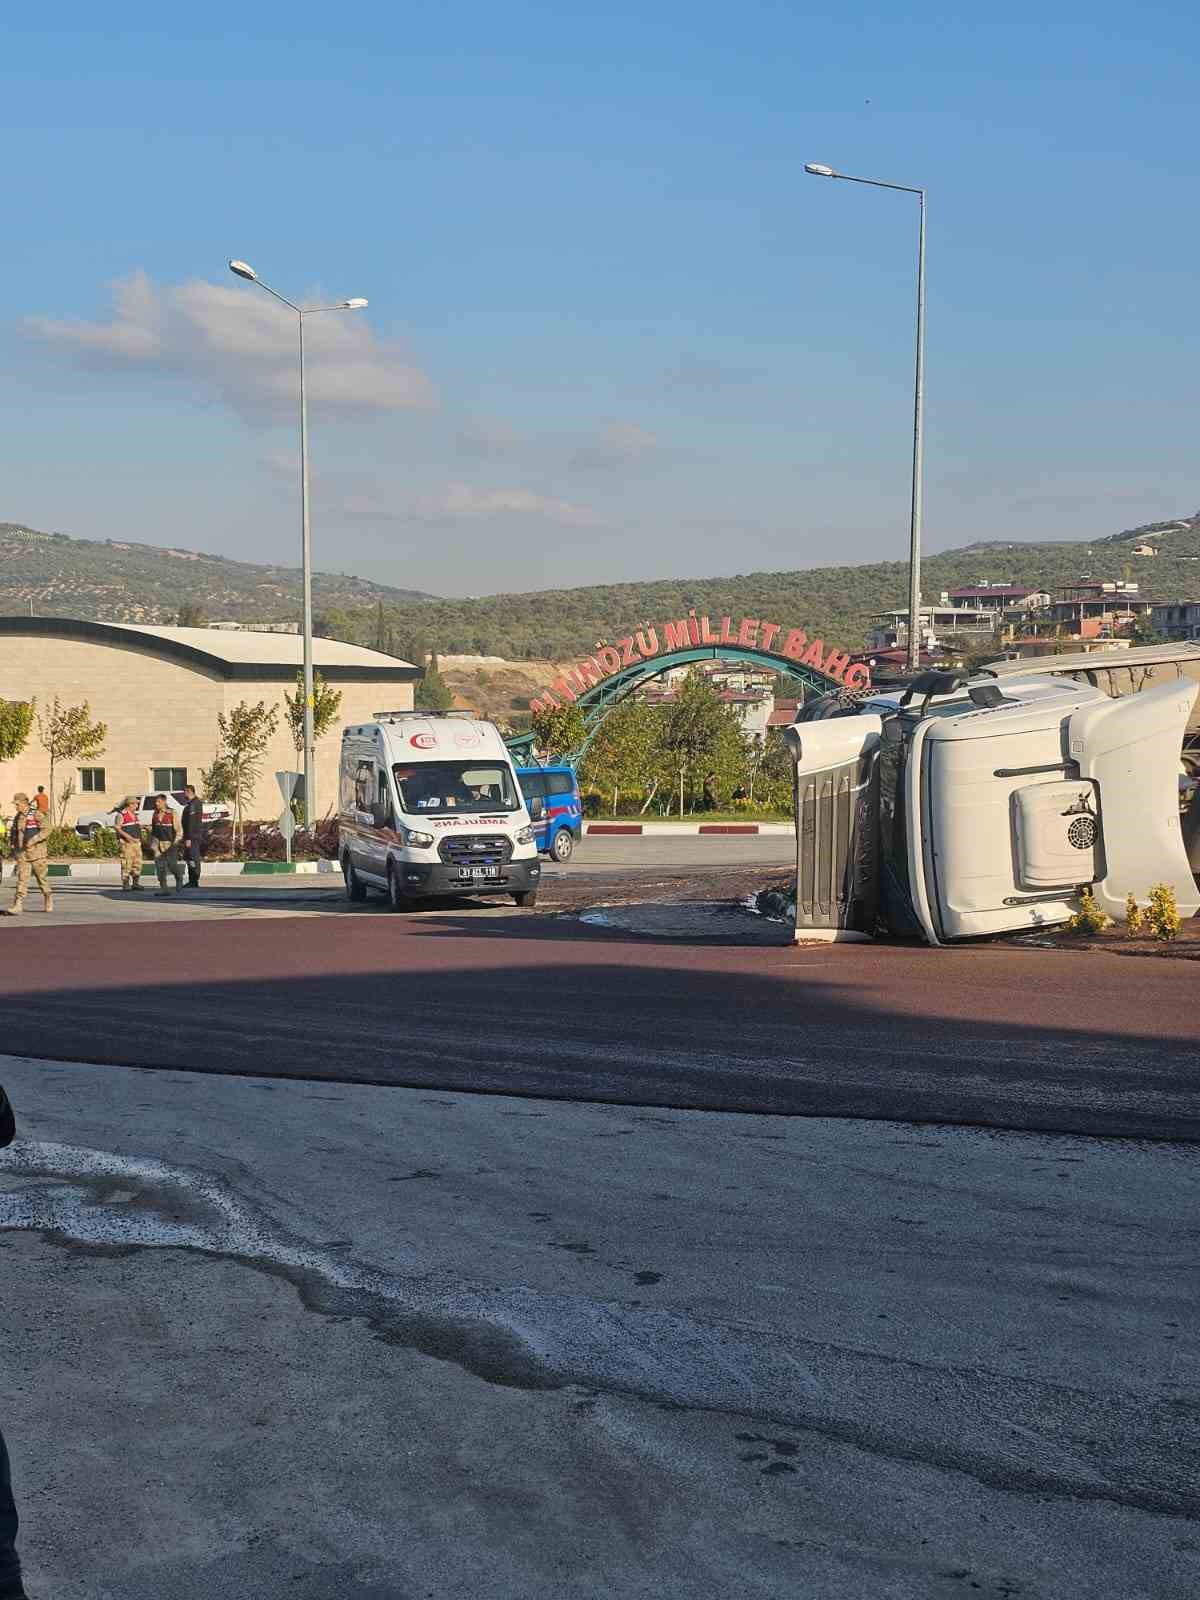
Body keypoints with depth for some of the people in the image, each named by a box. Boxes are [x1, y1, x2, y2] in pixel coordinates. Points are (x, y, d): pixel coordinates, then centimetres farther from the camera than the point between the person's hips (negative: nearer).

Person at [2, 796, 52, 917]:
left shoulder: (37, 815, -9)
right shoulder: (18, 817, 12)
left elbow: (46, 830, -19)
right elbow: (13, 831, 28)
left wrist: (33, 840, -26)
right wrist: (11, 842, 10)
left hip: (36, 853, -5)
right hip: (22, 854, 5)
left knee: (42, 878, 9)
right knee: (22, 879, -6)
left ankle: (48, 899, 30)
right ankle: (17, 906, -14)